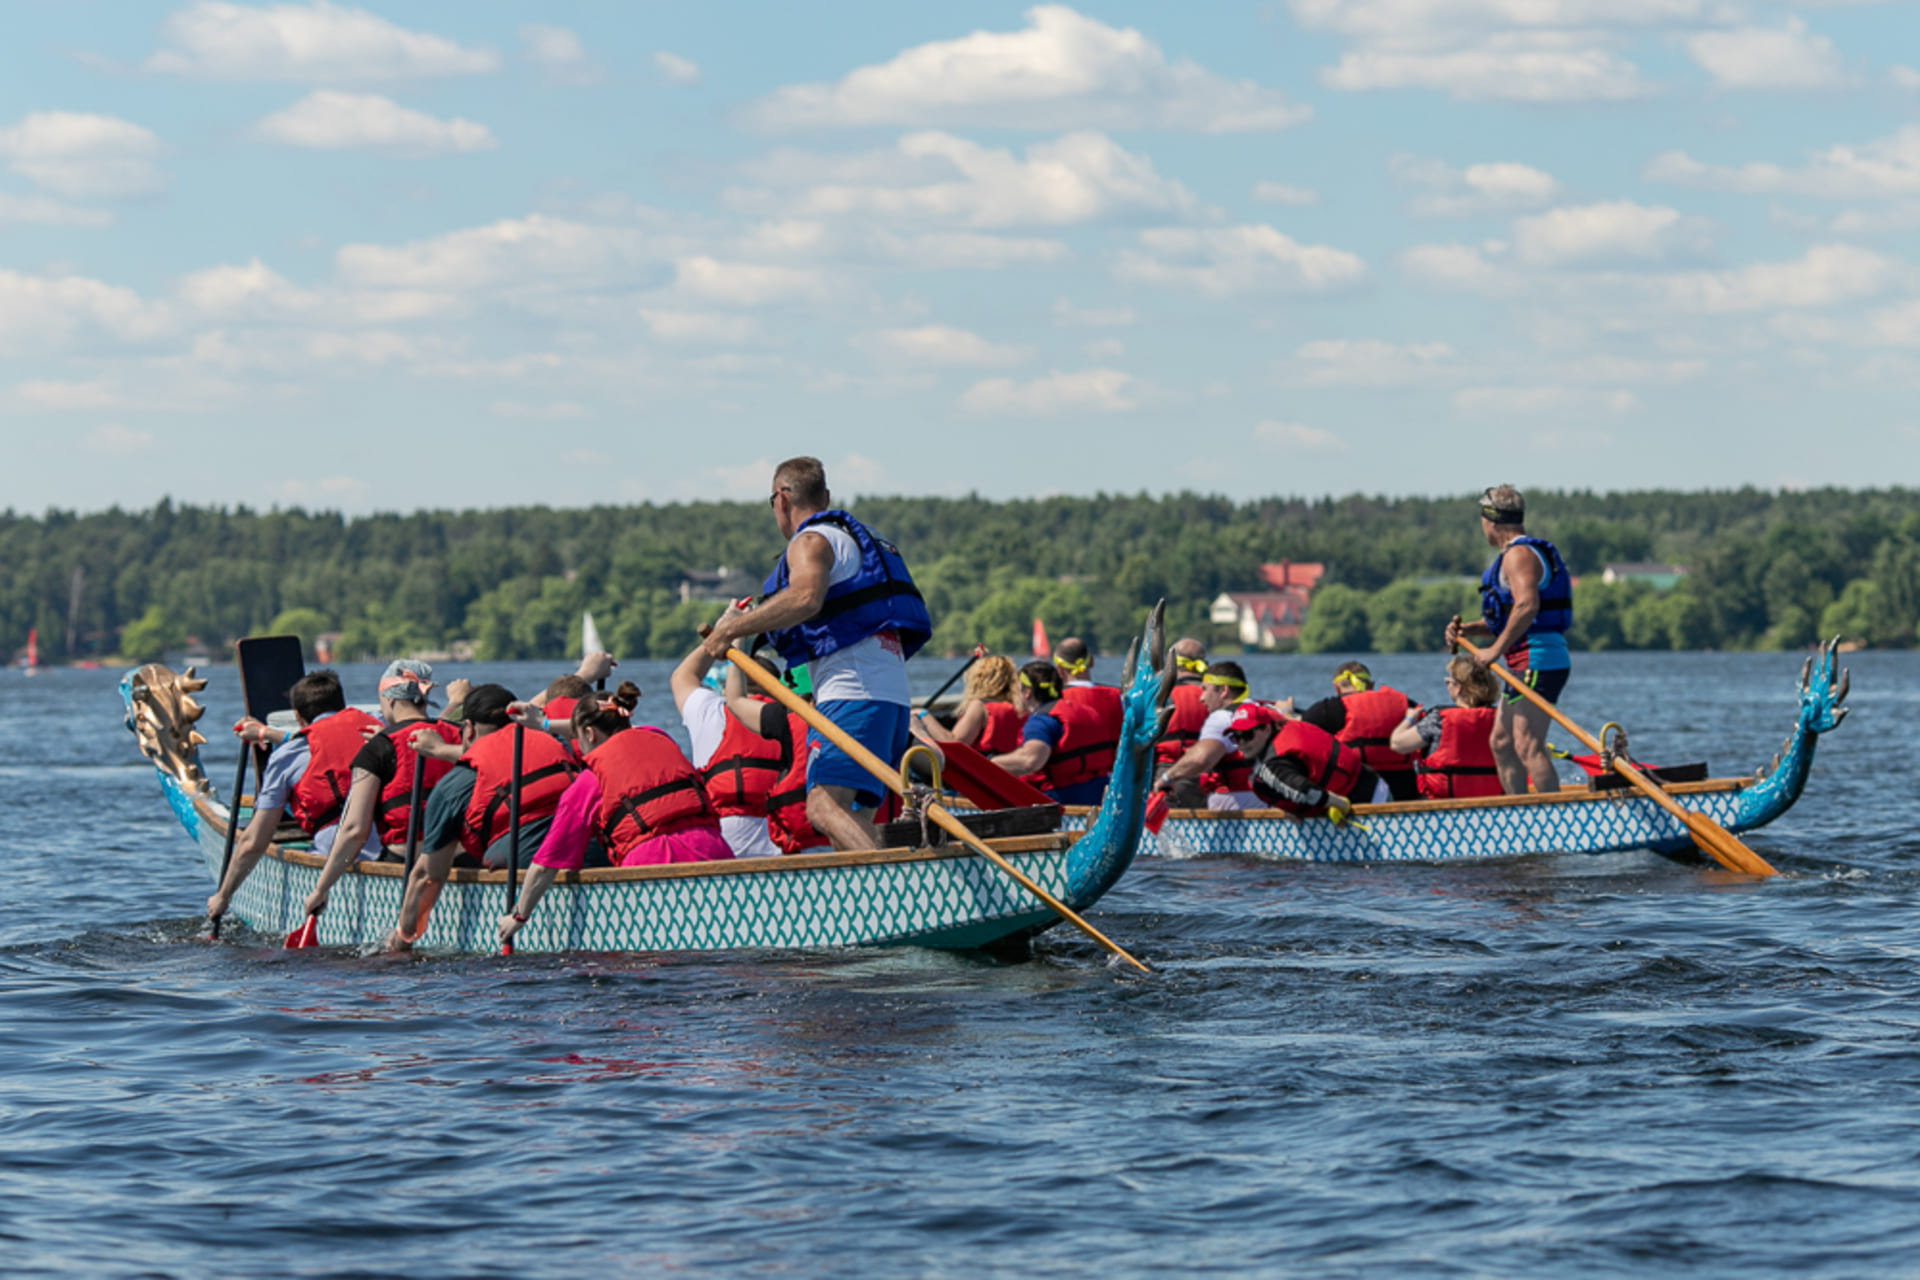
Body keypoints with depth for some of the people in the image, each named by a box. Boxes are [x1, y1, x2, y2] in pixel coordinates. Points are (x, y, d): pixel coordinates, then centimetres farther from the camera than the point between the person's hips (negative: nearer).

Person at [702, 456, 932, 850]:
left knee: (825, 806, -23)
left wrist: (733, 628, -16)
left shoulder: (811, 541, -1)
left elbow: (805, 597, -22)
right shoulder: (856, 538, 29)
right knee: (856, 822, 7)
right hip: (894, 692, 10)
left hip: (854, 694, -10)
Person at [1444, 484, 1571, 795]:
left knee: (1528, 746, -16)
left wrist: (1497, 649, -22)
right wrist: (1466, 629, 11)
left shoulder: (1519, 554, -11)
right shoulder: (1515, 555, 22)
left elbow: (1527, 606, -26)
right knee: (1502, 743, 14)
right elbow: (1510, 616, 24)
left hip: (1538, 664, -11)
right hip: (1527, 667, 11)